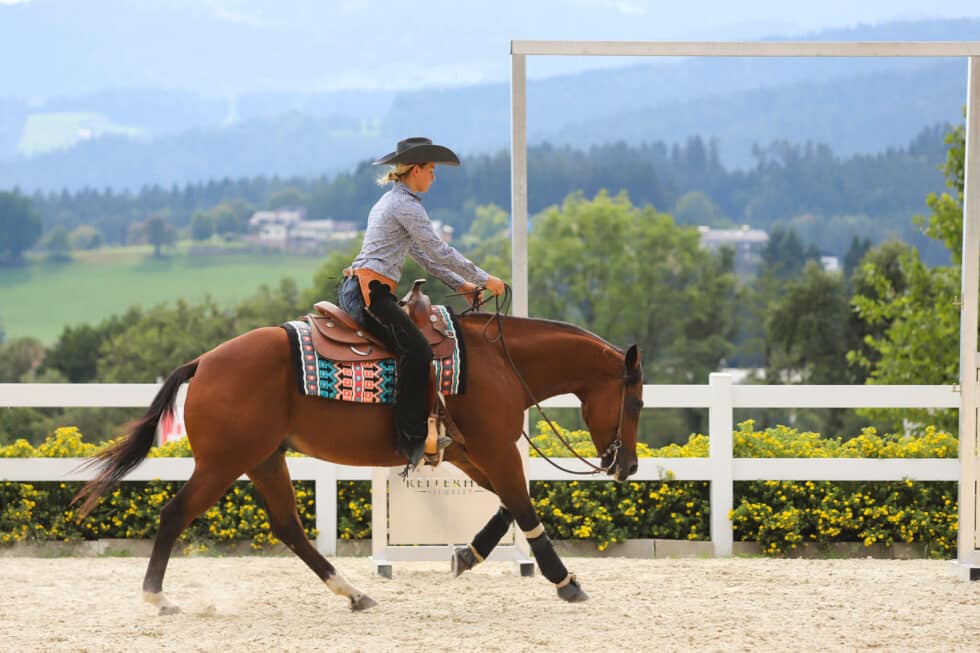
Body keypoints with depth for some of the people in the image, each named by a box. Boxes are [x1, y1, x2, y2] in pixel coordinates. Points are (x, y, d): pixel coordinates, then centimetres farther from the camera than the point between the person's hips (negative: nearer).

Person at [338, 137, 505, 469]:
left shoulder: (392, 201, 24)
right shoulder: (407, 204, -8)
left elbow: (424, 254, 26)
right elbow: (440, 252, -10)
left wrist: (461, 284, 20)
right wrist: (484, 279, -1)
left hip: (356, 289, 11)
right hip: (369, 289, -11)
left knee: (413, 348, 17)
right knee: (416, 351, -22)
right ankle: (411, 441, -28)